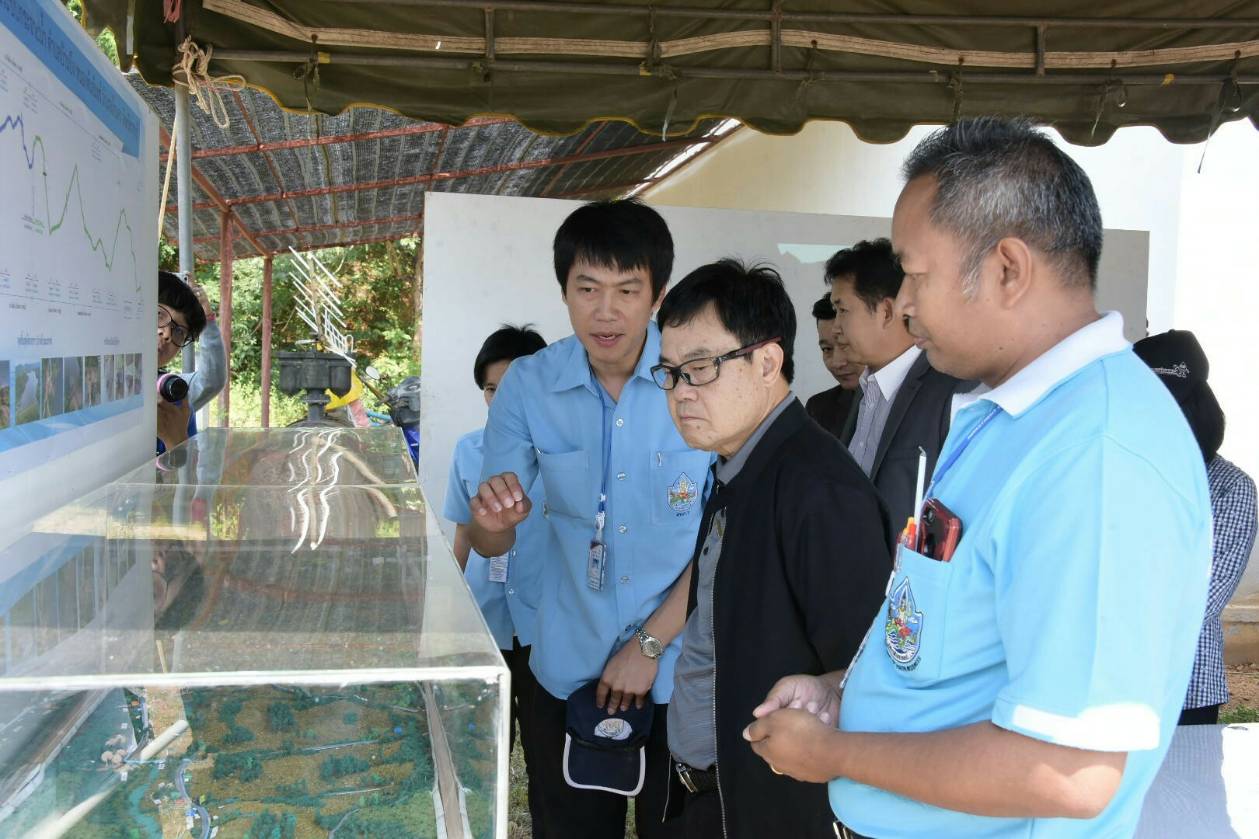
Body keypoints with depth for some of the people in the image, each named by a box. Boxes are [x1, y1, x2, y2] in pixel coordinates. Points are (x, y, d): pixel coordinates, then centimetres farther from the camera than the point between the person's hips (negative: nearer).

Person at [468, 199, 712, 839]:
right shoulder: (528, 384, -8)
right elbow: (490, 545, -2)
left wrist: (650, 643, -12)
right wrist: (492, 518, -25)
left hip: (682, 670, -1)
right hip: (570, 671, 2)